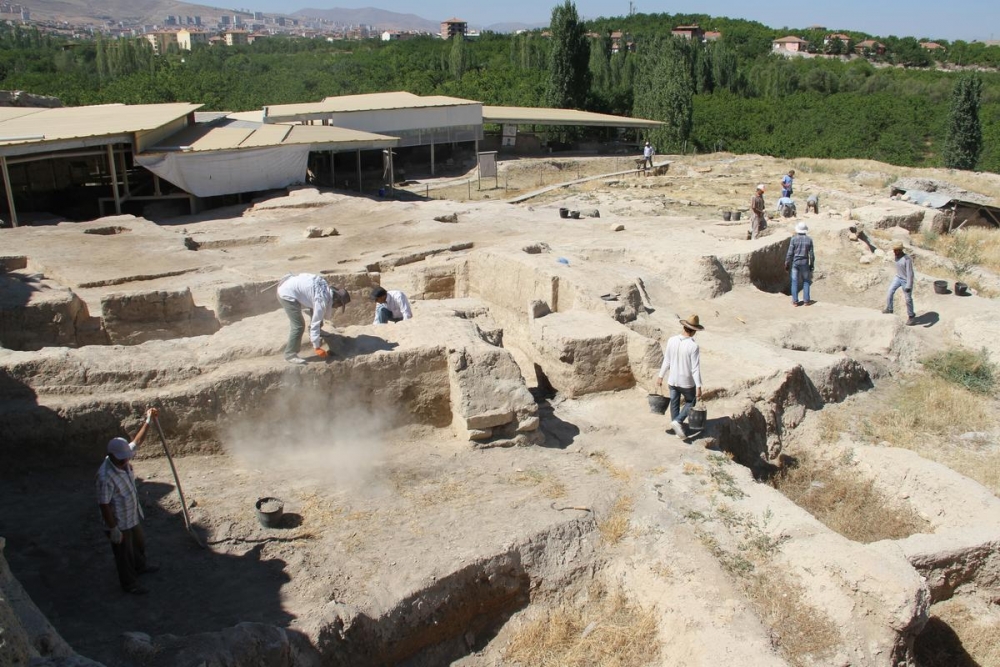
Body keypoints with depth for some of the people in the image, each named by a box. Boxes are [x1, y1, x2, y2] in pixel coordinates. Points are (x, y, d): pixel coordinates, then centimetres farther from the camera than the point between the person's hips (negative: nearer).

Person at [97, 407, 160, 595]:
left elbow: (137, 441, 6)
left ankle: (140, 566, 58)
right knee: (124, 554, 14)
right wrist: (113, 529, -23)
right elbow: (104, 504, -29)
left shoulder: (123, 458, -12)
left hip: (133, 515, 8)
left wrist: (148, 421, 1)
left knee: (139, 543, 31)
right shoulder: (106, 476, -35)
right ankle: (129, 583, 36)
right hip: (119, 523, -8)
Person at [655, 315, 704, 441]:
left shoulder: (671, 340, -9)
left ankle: (678, 429, 27)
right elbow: (695, 368, -20)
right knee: (690, 402, 19)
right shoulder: (693, 346, -22)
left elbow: (666, 361, 0)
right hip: (687, 382, -4)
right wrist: (698, 386, -15)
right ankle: (678, 421, 1)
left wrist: (661, 376, 11)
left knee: (674, 403, 17)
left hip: (672, 380, 4)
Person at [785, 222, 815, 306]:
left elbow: (790, 253, -8)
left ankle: (795, 301, 5)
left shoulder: (794, 239, -9)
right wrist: (812, 265, 10)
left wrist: (787, 264, 1)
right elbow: (811, 254, -1)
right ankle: (806, 300, 12)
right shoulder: (809, 240, -3)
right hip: (805, 263, 1)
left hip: (795, 263, -1)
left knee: (795, 282, 4)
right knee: (806, 281, 11)